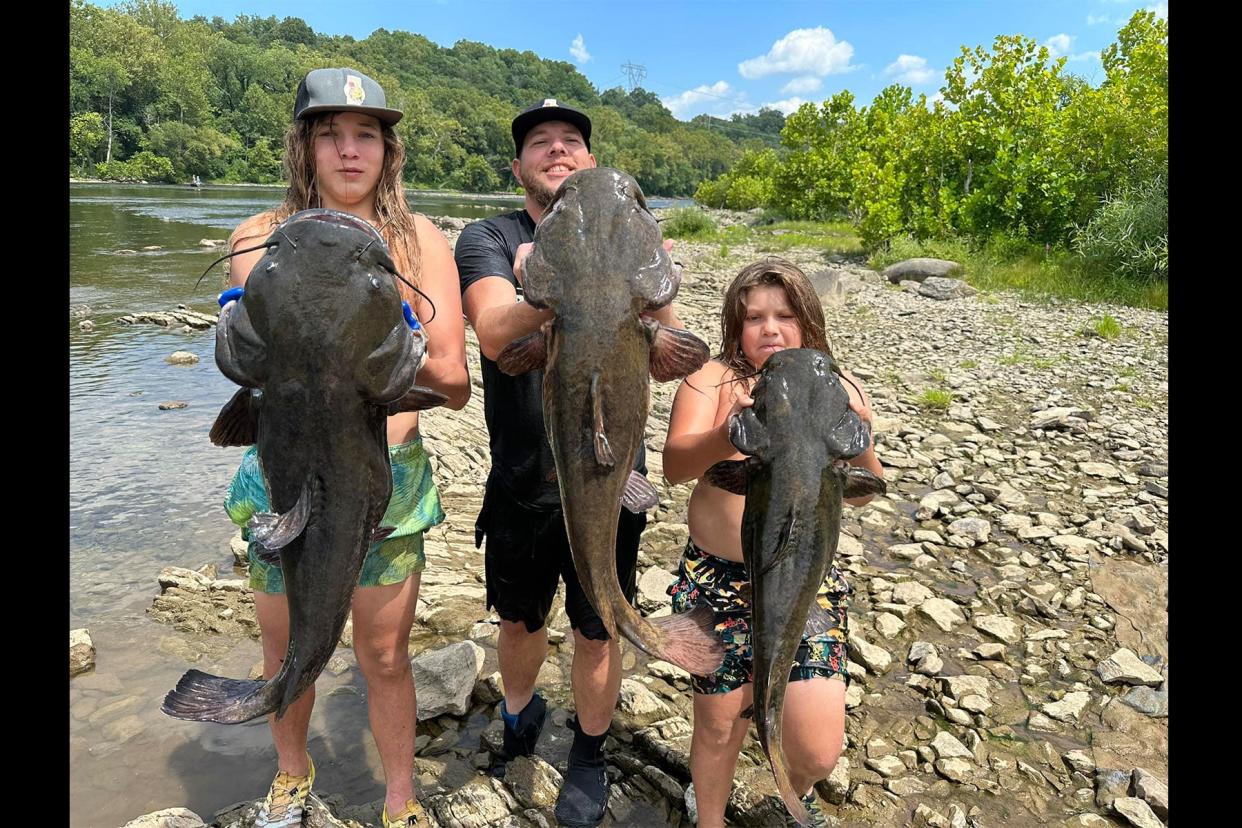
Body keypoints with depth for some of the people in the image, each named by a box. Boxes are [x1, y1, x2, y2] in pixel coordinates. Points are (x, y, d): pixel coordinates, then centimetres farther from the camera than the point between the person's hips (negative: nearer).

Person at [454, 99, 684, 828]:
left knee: (597, 633, 14)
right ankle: (520, 714, 52)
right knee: (521, 621, 21)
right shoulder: (489, 239, -5)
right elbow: (497, 332, -25)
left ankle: (590, 753, 41)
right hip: (521, 485, 0)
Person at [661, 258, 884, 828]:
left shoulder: (835, 390, 2)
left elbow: (861, 496, -1)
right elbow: (674, 466, -20)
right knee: (718, 726, 11)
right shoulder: (714, 380, -6)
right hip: (717, 582, -1)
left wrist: (861, 443, -22)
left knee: (818, 751, 0)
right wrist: (736, 433, -38)